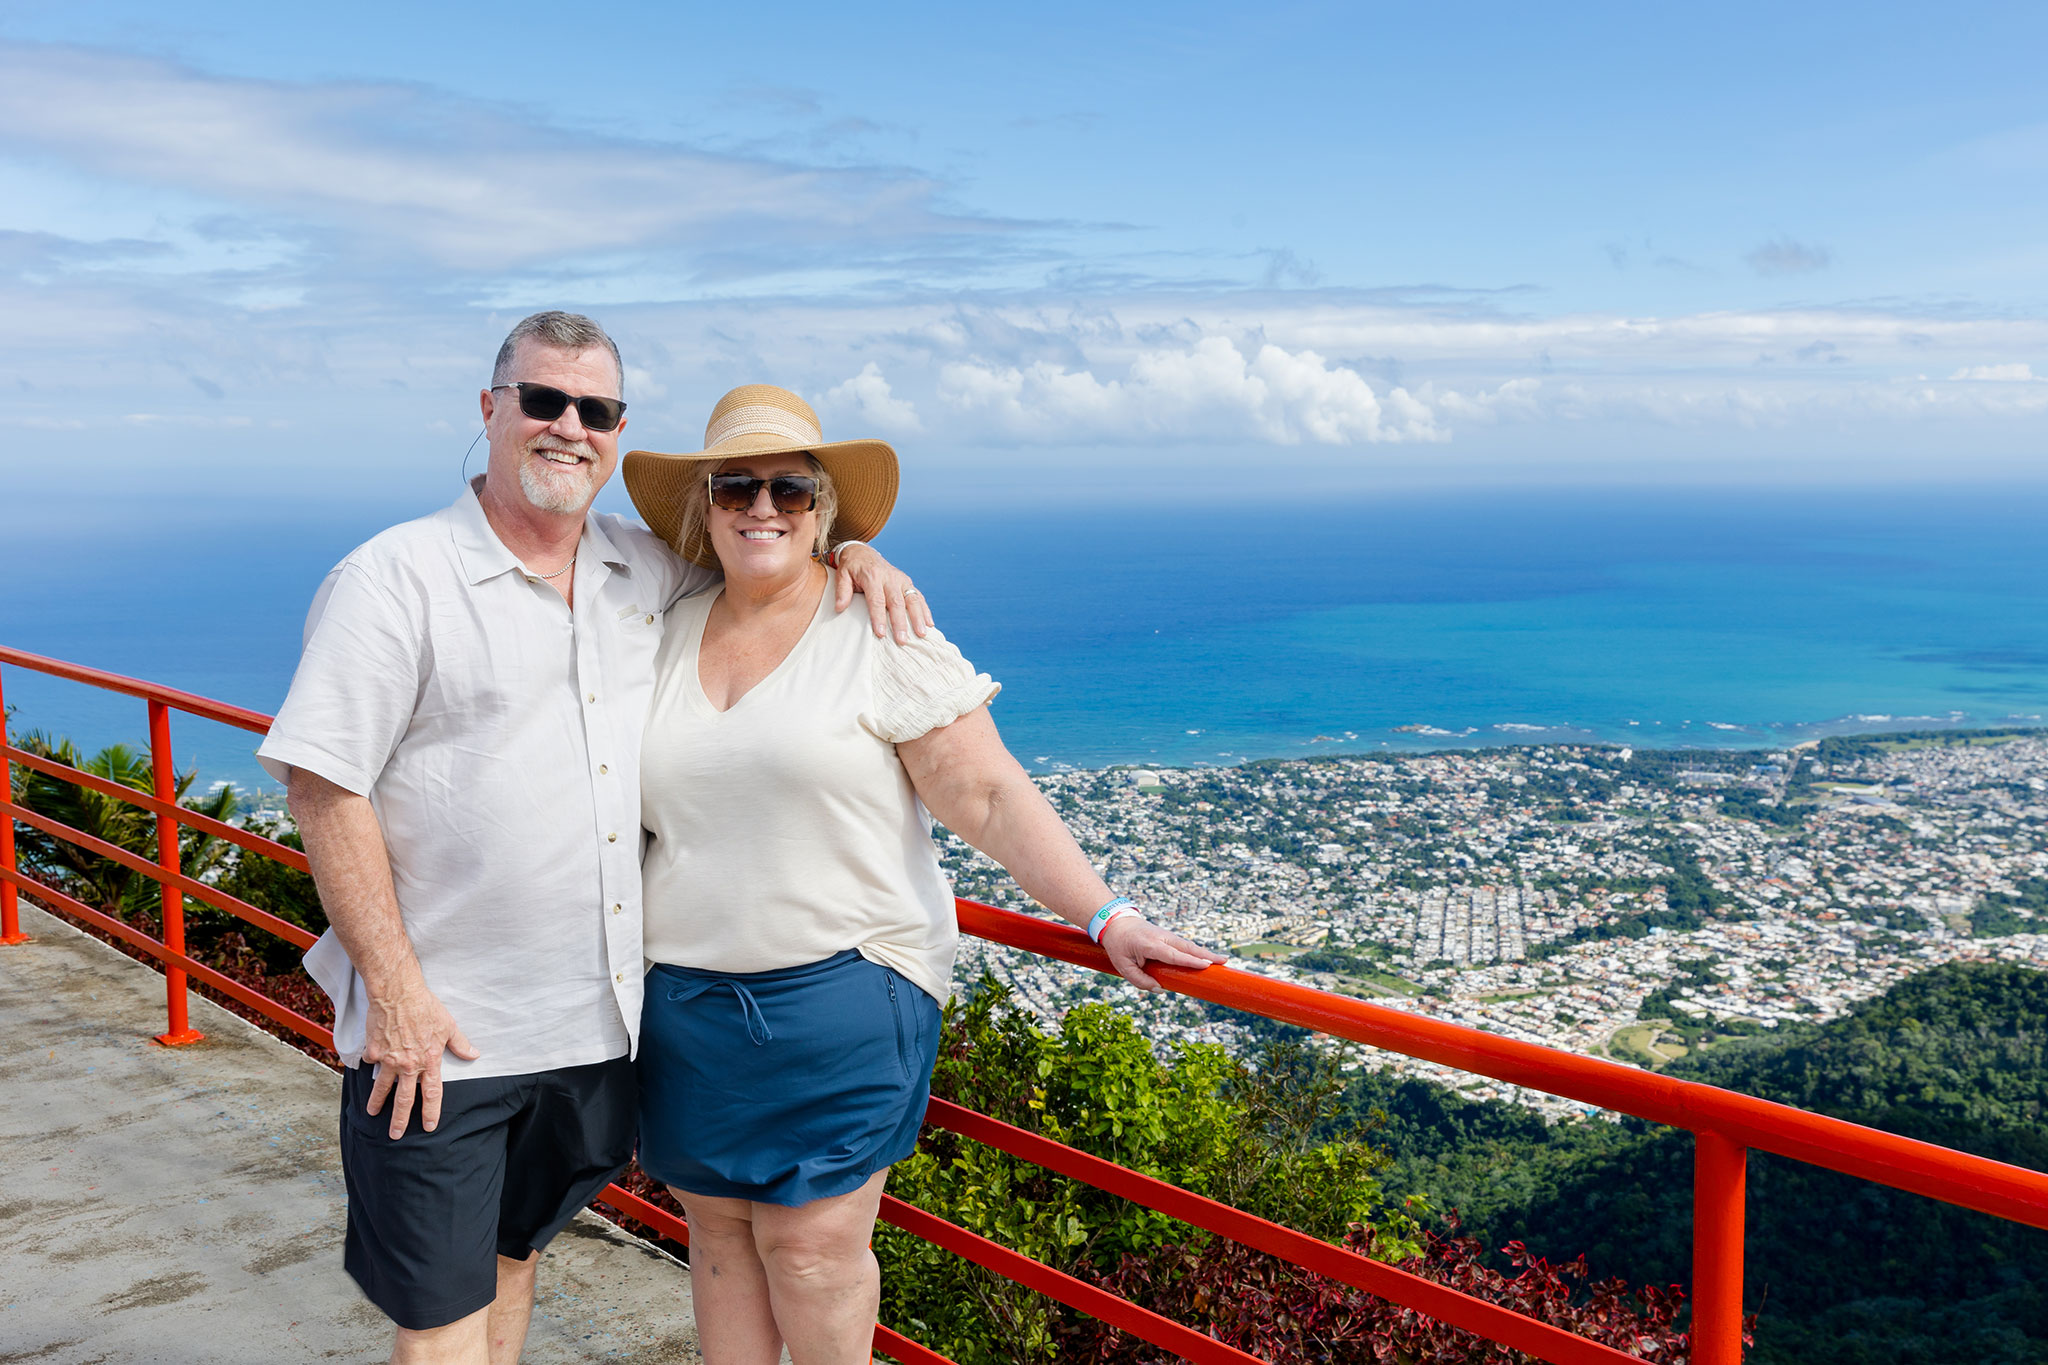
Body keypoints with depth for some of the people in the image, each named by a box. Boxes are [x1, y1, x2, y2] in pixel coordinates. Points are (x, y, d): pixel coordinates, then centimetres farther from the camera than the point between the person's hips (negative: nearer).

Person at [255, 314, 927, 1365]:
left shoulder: (647, 571, 7)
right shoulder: (395, 579, -10)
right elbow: (324, 786, -13)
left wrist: (849, 550, 1)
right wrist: (395, 989, -16)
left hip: (598, 1023, 5)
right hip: (440, 1033, -5)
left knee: (513, 1258, 23)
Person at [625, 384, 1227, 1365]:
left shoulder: (881, 635, -7)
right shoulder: (666, 635, 8)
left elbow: (991, 797, -10)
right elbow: (631, 800, 19)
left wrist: (1104, 918, -17)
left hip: (840, 992, -4)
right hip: (685, 997, 5)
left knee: (813, 1241, -2)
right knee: (718, 1227, 12)